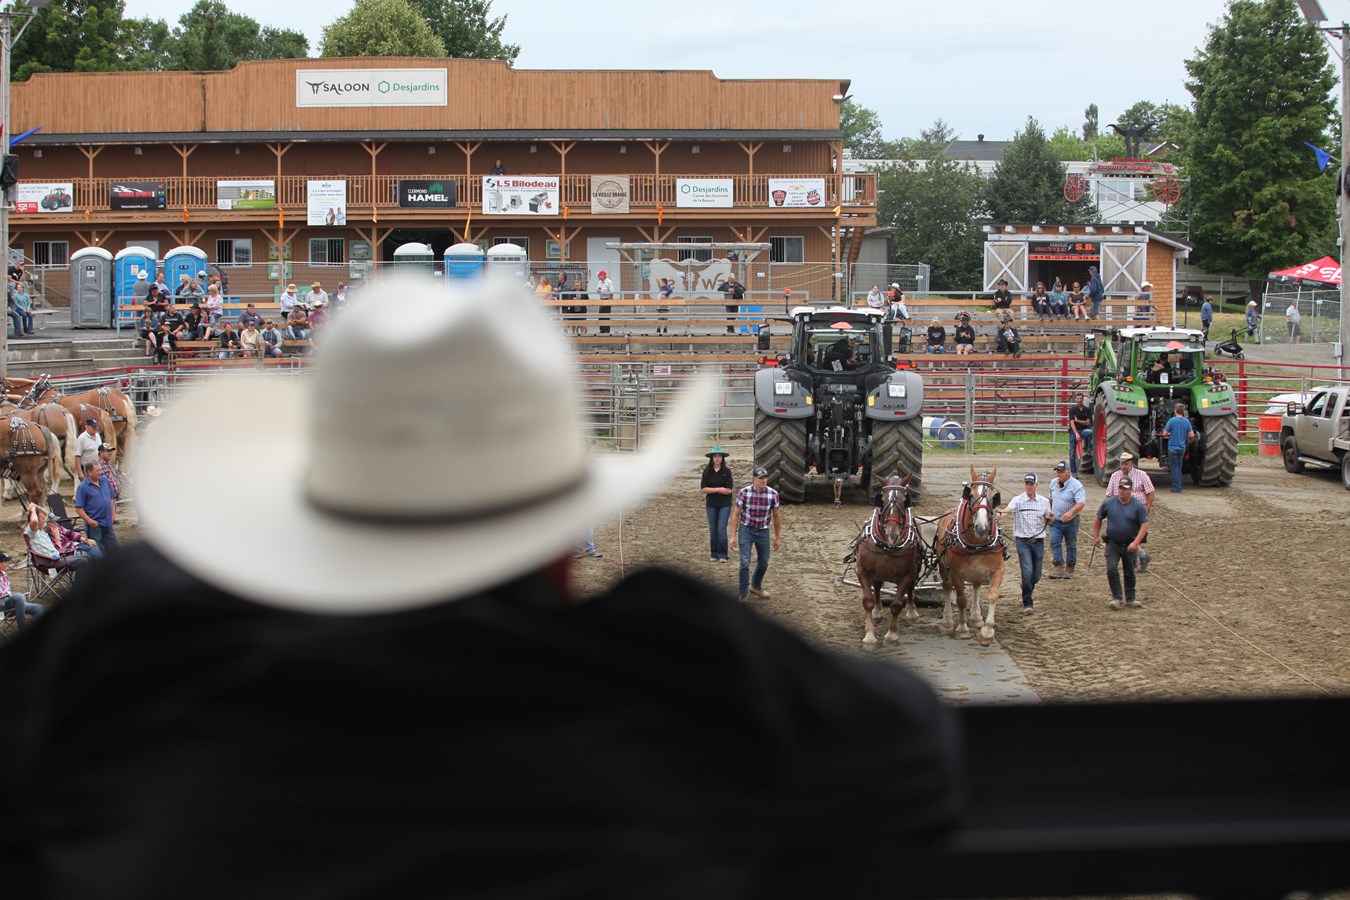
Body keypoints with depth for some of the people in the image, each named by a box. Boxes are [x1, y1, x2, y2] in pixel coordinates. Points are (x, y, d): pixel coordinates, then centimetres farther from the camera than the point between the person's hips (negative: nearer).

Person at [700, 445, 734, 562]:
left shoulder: (727, 471, -5)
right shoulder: (707, 471, 0)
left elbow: (728, 490, -9)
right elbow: (703, 489, -5)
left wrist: (711, 489, -7)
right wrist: (719, 489, -13)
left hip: (725, 504, -2)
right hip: (711, 504, 3)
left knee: (721, 530, -9)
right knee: (713, 530, 8)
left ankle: (722, 555, -3)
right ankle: (714, 554, 16)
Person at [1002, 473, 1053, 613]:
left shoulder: (1044, 502, 7)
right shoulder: (1018, 500, -3)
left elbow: (1049, 521, 14)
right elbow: (1008, 509, -23)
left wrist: (1050, 518, -10)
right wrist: (1000, 512, -46)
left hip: (1038, 542, 3)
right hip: (1023, 542, -3)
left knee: (1036, 575, 10)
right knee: (1027, 572, -15)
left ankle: (1028, 592, 40)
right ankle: (1027, 603, -6)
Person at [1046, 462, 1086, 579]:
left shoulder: (1076, 485, -16)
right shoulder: (1053, 483, 5)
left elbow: (1081, 503, -29)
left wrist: (1070, 512, -44)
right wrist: (1049, 512, 19)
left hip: (1070, 521, -4)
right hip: (1055, 520, 4)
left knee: (1071, 546, 8)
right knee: (1054, 542, -12)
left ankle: (1069, 570, 21)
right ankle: (1058, 568, -14)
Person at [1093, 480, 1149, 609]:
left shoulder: (1138, 506, -9)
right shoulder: (1108, 503, -4)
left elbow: (1144, 525, -11)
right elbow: (1098, 519, 8)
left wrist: (1136, 542, -22)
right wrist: (1096, 537, 6)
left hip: (1130, 546, -1)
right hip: (1112, 544, 1)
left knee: (1130, 572, 11)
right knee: (1111, 569, -13)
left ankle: (1131, 598, 26)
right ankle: (1117, 598, -3)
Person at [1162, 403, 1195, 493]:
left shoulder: (1172, 420, -12)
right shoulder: (1186, 421, -1)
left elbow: (1165, 433, -10)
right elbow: (1192, 435, -2)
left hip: (1173, 448, -4)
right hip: (1182, 448, 4)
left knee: (1174, 468, 1)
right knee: (1179, 468, 15)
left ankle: (1176, 488, -1)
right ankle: (1178, 487, 17)